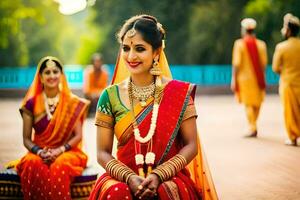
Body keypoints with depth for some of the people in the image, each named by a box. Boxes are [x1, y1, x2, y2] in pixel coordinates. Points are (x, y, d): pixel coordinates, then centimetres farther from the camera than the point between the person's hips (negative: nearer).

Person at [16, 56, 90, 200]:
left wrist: (59, 151, -15)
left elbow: (78, 136, 1)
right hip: (40, 153, 1)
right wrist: (39, 152, -15)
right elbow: (26, 139, 5)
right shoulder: (31, 104, 5)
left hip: (66, 152, -1)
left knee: (61, 164, -36)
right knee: (33, 163, -34)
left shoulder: (72, 103, 4)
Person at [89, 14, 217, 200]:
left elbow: (191, 146, -1)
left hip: (169, 176, -1)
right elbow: (103, 153, 3)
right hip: (125, 176, 1)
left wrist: (158, 175, -15)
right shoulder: (110, 96, 3)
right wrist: (130, 177, -15)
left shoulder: (179, 93, -1)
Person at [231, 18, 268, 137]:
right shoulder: (261, 44, 0)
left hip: (244, 77, -3)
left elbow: (236, 63, -11)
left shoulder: (239, 44, -8)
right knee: (257, 103, 14)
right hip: (258, 78, 3)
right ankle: (253, 126, 25)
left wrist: (234, 79, -5)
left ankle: (252, 128, -8)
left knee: (248, 104, 1)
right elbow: (264, 63, 0)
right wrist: (261, 79, 10)